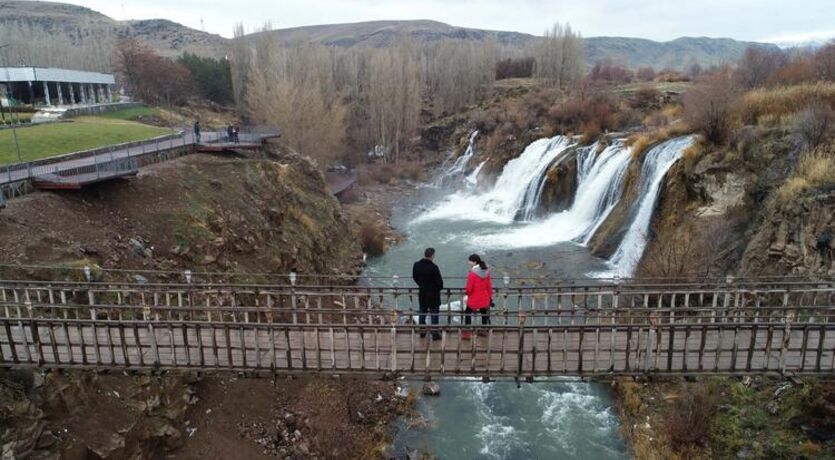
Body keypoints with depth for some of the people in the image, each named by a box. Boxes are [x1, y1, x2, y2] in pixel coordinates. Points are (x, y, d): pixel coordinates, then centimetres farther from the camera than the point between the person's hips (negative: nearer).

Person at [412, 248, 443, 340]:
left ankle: (422, 331, 27)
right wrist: (439, 288, 5)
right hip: (433, 293, -5)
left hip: (422, 292, 5)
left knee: (422, 312, 19)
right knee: (434, 313, 5)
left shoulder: (416, 265, -6)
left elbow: (414, 277, 7)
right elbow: (439, 281, -16)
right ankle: (435, 334, 9)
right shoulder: (433, 267, -23)